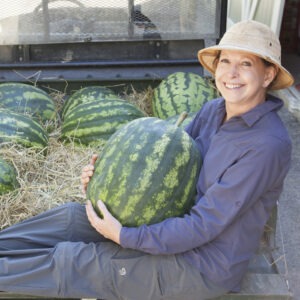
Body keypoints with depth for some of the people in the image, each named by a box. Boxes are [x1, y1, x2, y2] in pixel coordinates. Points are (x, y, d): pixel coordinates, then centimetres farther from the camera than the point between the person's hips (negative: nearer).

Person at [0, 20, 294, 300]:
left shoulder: (267, 145, -28)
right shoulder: (214, 110, -2)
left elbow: (204, 225, -27)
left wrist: (123, 236, -23)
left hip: (202, 268, -7)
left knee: (67, 262, -5)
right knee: (70, 217, 2)